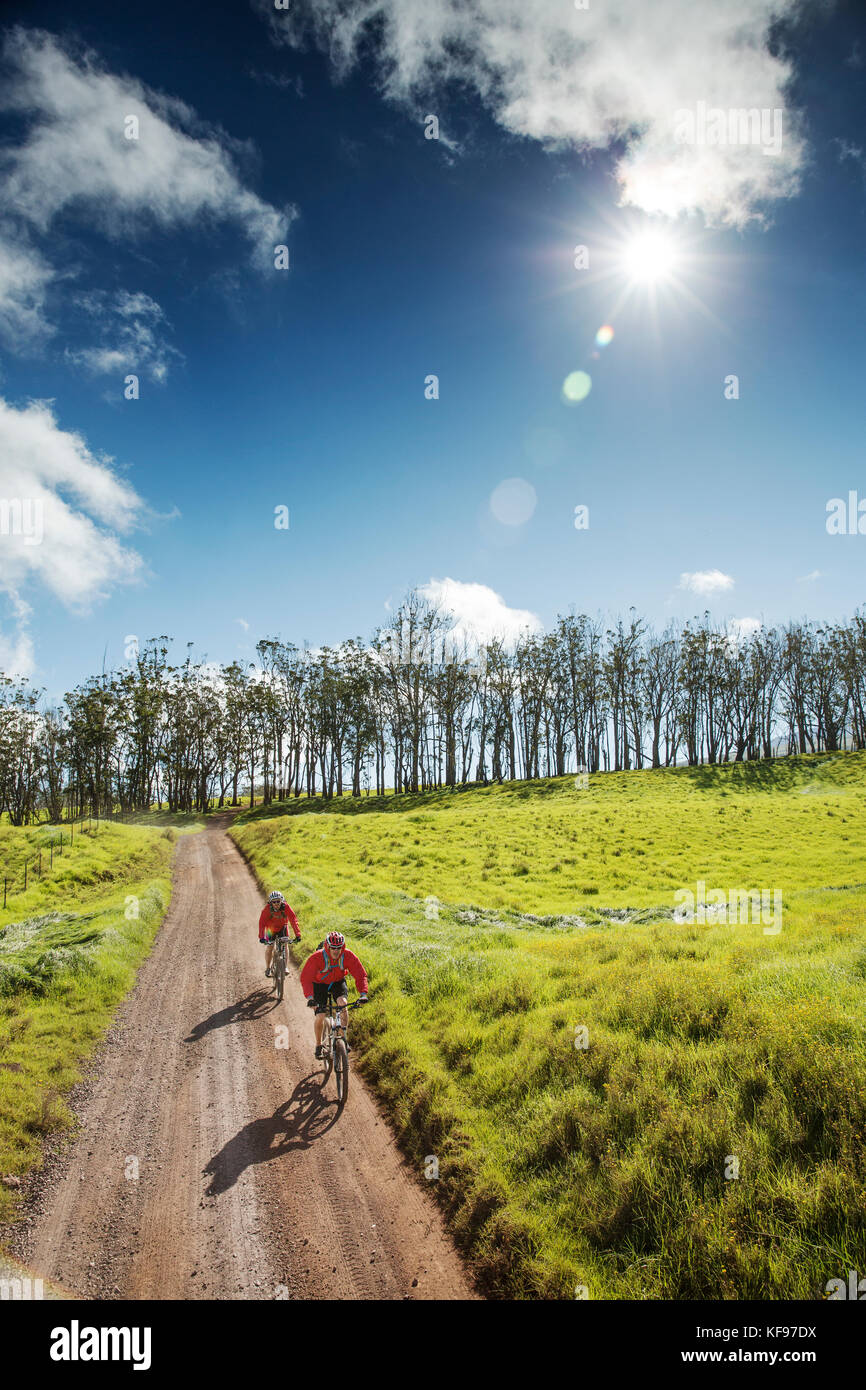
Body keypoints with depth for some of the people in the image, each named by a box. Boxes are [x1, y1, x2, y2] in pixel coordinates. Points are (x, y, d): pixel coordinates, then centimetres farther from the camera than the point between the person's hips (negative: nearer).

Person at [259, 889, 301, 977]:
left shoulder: (286, 906, -31)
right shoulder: (267, 908, -31)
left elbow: (293, 919, -34)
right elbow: (262, 922, -35)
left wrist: (297, 934, -43)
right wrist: (261, 937, -46)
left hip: (282, 927, 1)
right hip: (271, 928, 0)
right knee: (270, 947, -4)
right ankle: (268, 968, 13)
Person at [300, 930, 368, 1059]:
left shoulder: (348, 956, -26)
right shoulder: (316, 957, -32)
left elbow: (360, 975, -26)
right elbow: (305, 978, -37)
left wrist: (363, 994, -40)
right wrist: (310, 998, -50)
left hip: (338, 982, 1)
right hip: (319, 984, -1)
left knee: (343, 1003, -26)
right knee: (320, 1016, -10)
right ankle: (318, 1045, 15)